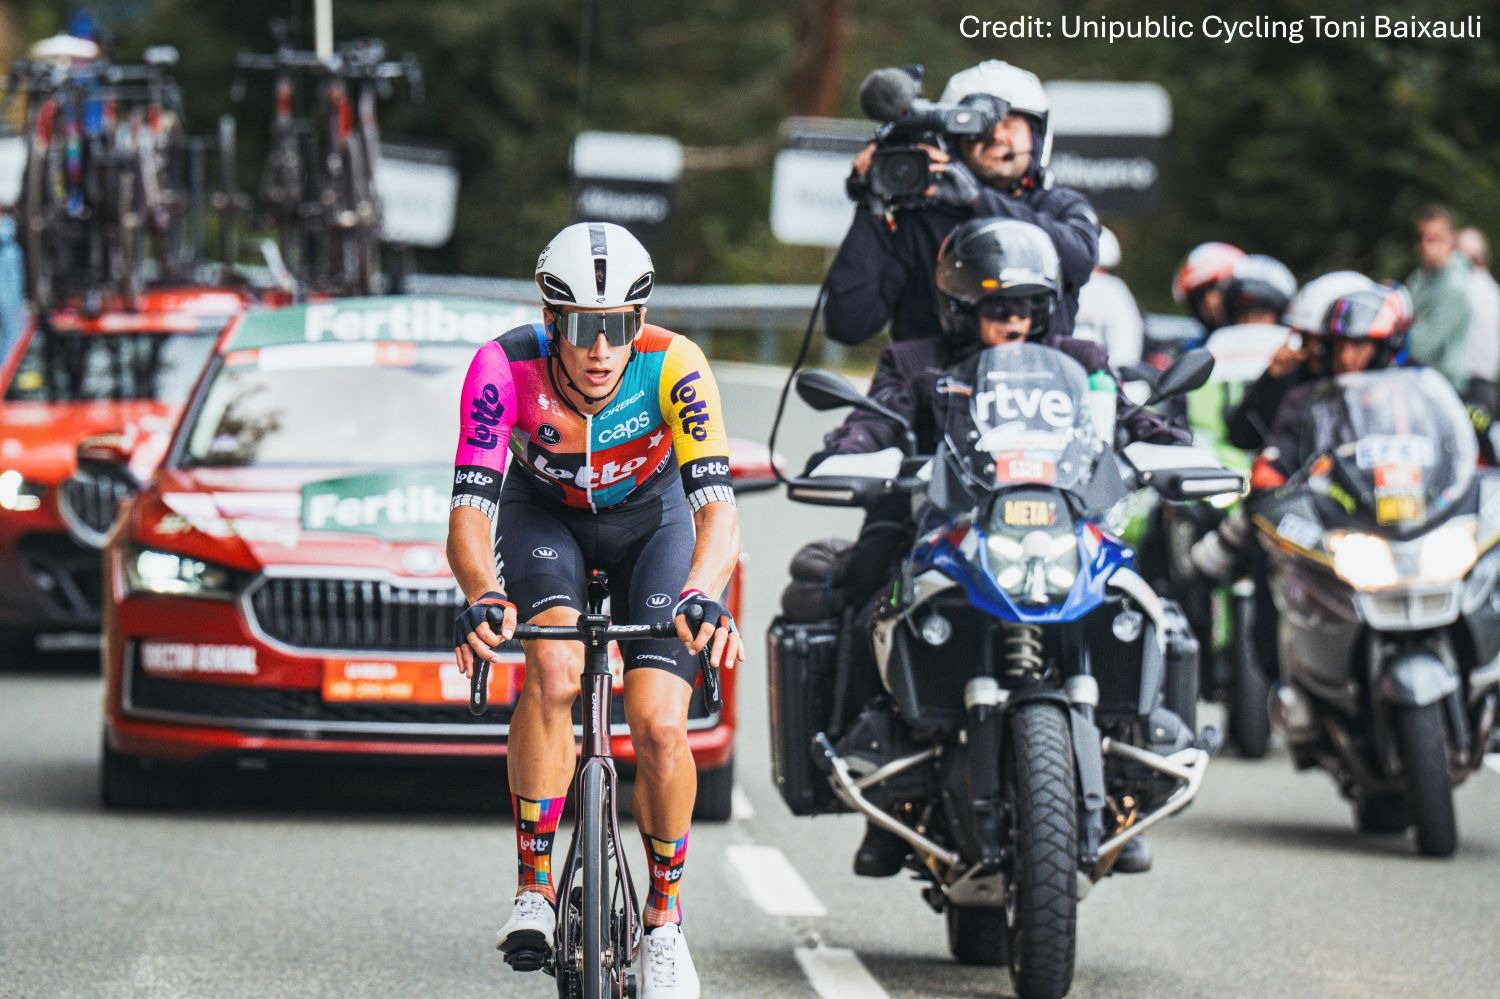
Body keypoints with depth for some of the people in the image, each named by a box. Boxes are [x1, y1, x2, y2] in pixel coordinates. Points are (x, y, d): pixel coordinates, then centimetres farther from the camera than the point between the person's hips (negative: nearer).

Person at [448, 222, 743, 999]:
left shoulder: (673, 367, -33)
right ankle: (534, 889, -18)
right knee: (553, 669, -31)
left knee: (658, 727, -16)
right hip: (545, 516, 0)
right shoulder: (505, 368, -32)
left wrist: (701, 593, -59)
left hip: (650, 518, 0)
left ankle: (664, 917, 9)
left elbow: (717, 502, -39)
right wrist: (484, 597, -57)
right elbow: (471, 507, -36)